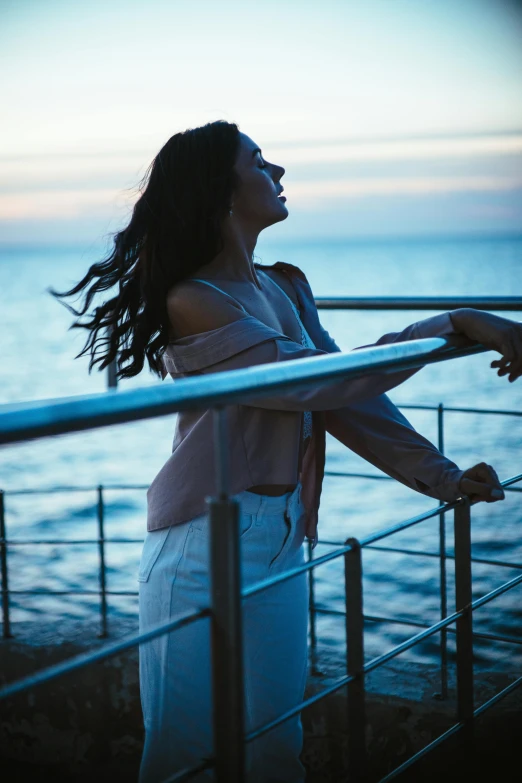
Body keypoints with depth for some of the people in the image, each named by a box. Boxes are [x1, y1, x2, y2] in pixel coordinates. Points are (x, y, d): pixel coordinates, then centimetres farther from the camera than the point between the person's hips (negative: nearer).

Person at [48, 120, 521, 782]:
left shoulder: (286, 287, 8)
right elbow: (319, 383, -24)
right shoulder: (191, 303, -17)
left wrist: (444, 478, -3)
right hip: (208, 548, -7)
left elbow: (350, 397, 5)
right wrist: (450, 326, -22)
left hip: (282, 541, 7)